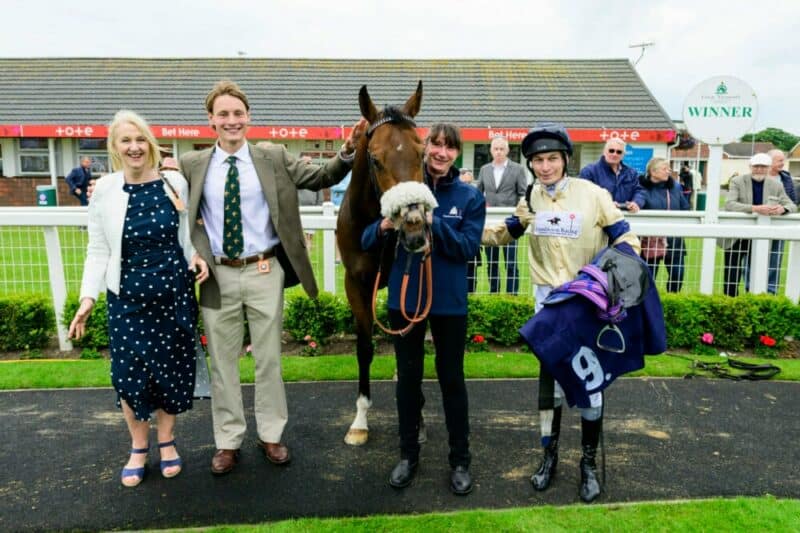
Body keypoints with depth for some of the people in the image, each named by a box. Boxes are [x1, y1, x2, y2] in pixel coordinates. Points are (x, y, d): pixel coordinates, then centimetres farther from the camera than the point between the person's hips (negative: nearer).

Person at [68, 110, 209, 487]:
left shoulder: (176, 183, -3)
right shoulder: (104, 190, -4)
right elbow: (98, 249, 0)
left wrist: (197, 257, -9)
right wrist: (88, 296, -7)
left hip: (174, 292, 1)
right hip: (128, 297, 0)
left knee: (171, 368, 9)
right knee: (129, 373, 3)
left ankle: (166, 442, 29)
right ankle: (138, 448, 25)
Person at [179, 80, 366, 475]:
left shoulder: (274, 159, 2)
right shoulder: (192, 165, 3)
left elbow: (321, 178, 1)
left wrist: (347, 151, -14)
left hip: (264, 272, 0)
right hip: (217, 275, 1)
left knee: (268, 357, 11)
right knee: (222, 361, 11)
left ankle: (270, 435, 28)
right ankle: (227, 442, 28)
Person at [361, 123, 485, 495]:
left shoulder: (470, 197, -2)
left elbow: (468, 247, -14)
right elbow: (367, 242, -3)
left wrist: (433, 223, -27)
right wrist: (384, 227, -25)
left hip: (449, 300, -1)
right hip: (405, 297, 1)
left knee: (452, 379, 10)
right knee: (408, 378, 13)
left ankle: (460, 460, 26)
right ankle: (408, 454, 30)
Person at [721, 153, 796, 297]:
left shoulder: (776, 185, 4)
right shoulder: (737, 182, -6)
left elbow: (792, 205, 5)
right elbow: (729, 204, -19)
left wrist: (782, 209, -21)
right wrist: (754, 208, -34)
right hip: (736, 238, -2)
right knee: (731, 277, 4)